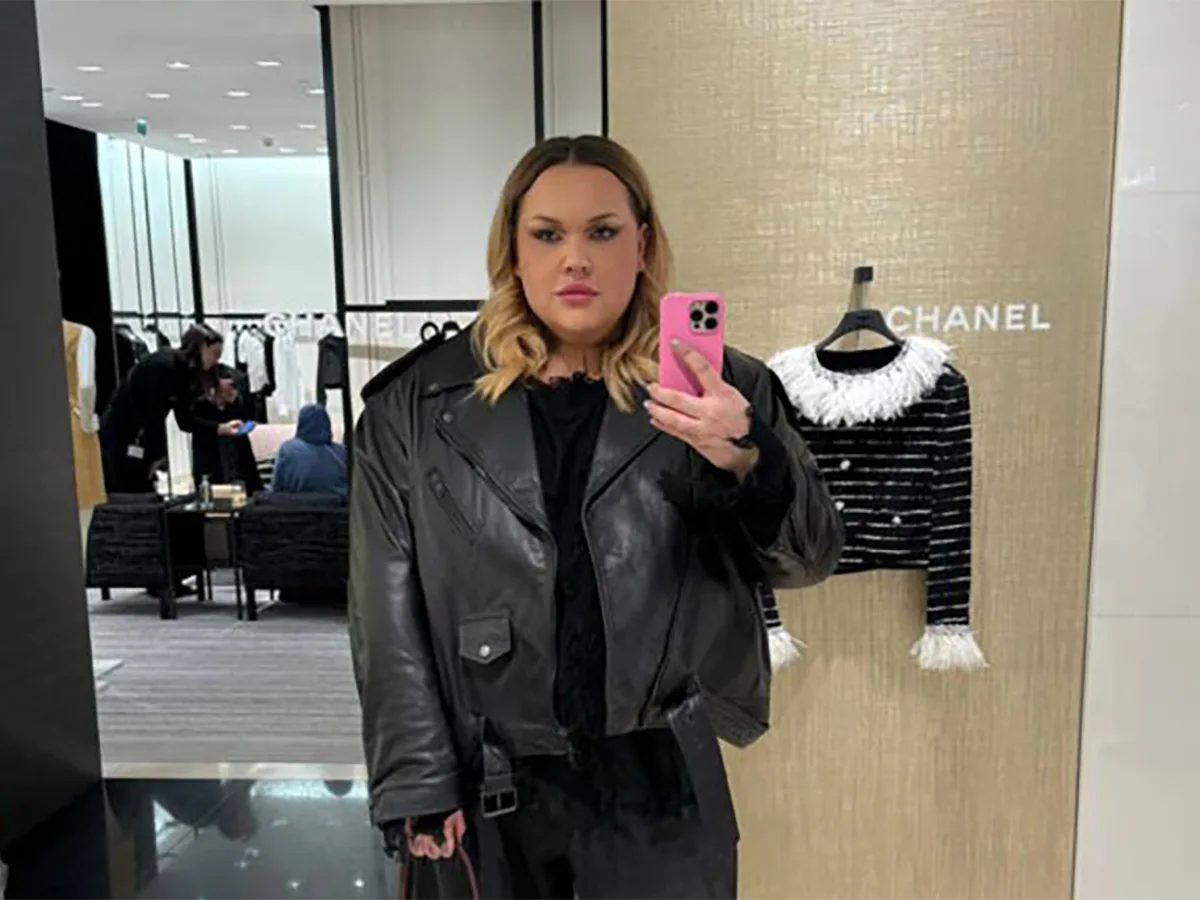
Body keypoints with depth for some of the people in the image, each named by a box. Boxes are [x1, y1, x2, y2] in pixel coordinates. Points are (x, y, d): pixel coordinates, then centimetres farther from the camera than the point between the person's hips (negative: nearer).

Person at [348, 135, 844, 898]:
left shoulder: (717, 391, -3)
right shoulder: (418, 406, -2)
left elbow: (810, 557, -6)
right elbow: (390, 613, 0)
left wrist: (746, 459, -25)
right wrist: (417, 781, -3)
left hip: (662, 789, 0)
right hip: (495, 796, 1)